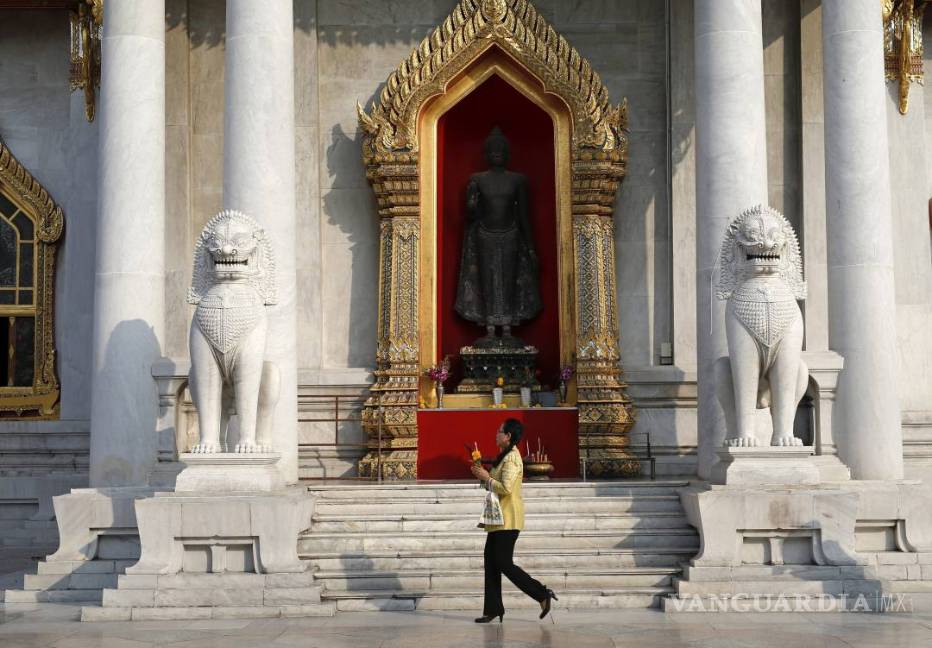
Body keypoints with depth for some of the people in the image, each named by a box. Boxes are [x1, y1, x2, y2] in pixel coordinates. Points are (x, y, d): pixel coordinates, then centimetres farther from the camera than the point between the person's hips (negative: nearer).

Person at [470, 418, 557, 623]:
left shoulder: (511, 458, -16)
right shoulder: (506, 456, 17)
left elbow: (506, 488, -26)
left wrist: (486, 477, -14)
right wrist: (483, 476, 10)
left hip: (508, 519, -10)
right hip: (500, 518, 10)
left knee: (504, 563, -9)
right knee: (491, 560, 9)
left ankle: (543, 594, -4)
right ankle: (493, 609, 12)